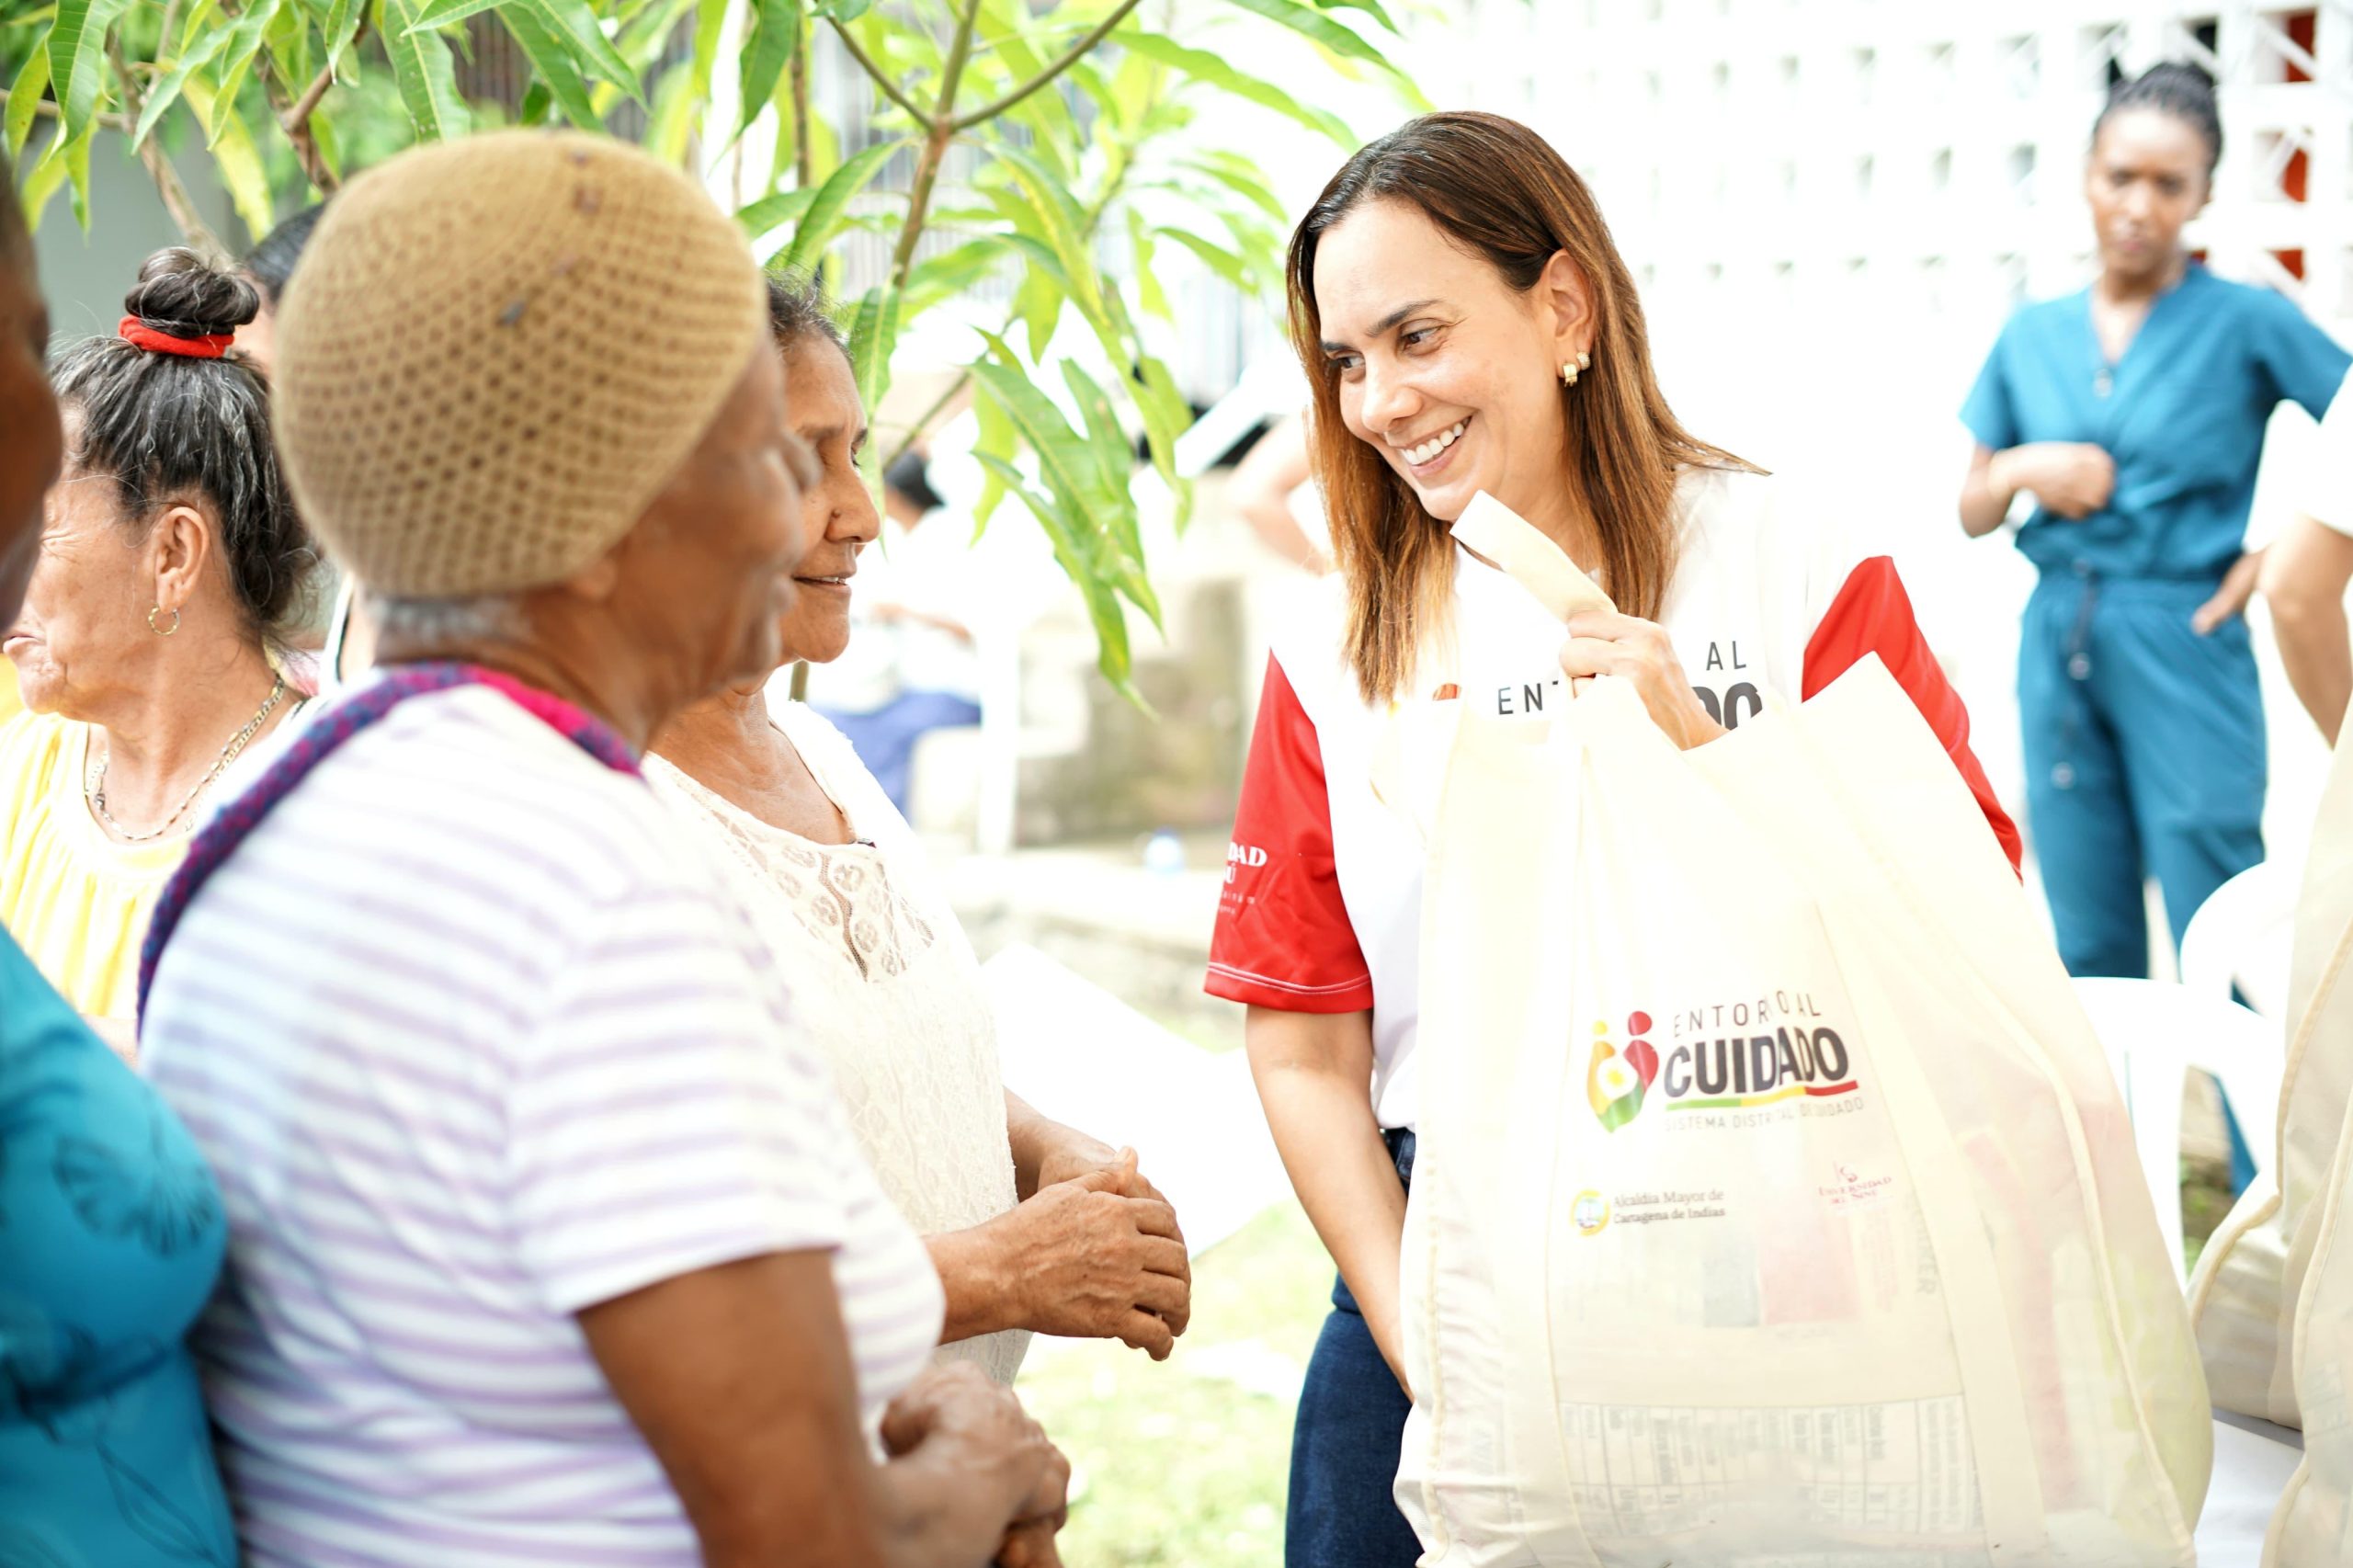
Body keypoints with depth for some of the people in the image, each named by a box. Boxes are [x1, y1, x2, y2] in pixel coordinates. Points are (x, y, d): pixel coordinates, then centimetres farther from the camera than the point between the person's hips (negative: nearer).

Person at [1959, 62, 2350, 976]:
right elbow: (1971, 514, 15)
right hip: (2058, 643, 4)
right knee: (2089, 950, 10)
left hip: (2184, 645, -4)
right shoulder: (2032, 338, 10)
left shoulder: (2246, 324, -3)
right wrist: (2023, 468, -5)